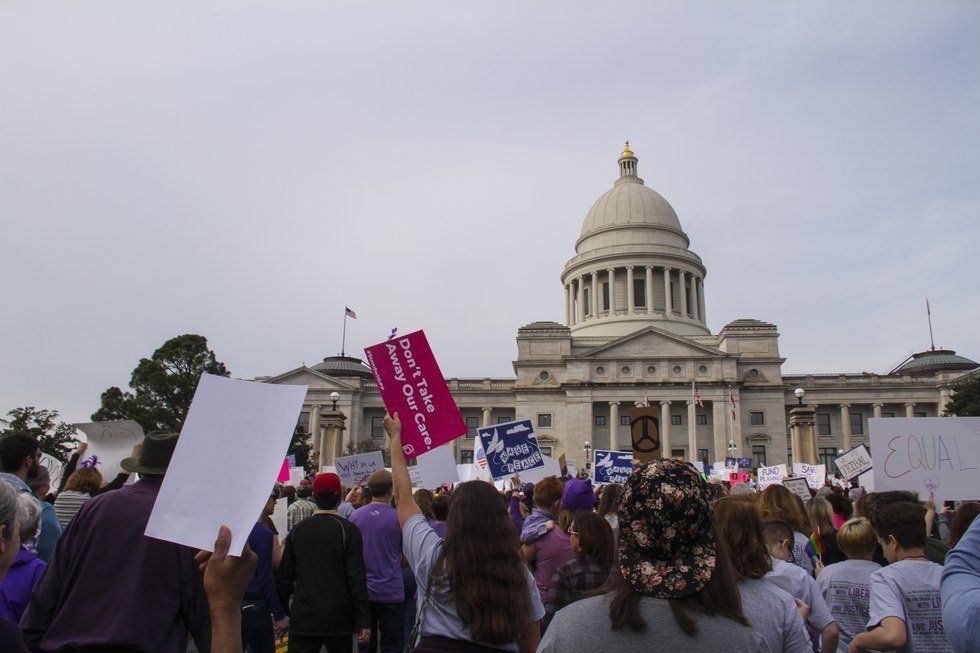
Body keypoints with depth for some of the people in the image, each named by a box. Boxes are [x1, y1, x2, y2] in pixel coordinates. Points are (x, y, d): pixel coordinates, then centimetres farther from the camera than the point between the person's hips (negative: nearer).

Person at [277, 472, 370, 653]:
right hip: (338, 621, -2)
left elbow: (285, 576, 7)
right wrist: (364, 622, -7)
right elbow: (357, 579, -11)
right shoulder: (348, 530, -9)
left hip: (302, 619, 2)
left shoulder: (297, 531, 3)